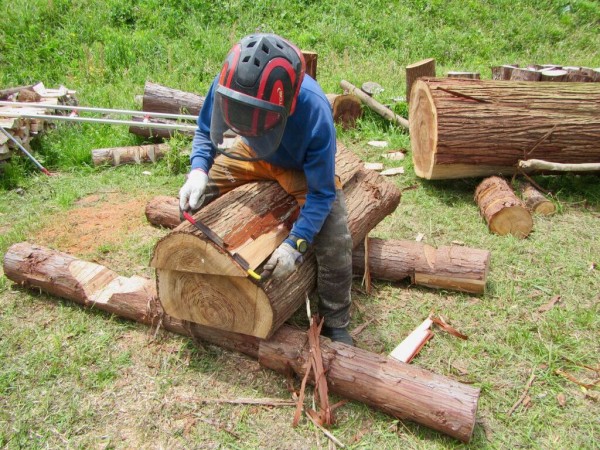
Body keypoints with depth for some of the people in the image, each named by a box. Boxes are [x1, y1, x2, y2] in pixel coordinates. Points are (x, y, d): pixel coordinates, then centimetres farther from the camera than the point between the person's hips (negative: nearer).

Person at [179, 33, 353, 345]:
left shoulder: (314, 113, -41)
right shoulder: (226, 84, -31)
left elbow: (321, 193, -30)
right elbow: (205, 131, -9)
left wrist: (296, 243, -40)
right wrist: (198, 170, -29)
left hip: (304, 167, -4)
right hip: (252, 154, 4)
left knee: (335, 239, -21)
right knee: (191, 200, -2)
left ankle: (335, 323, 4)